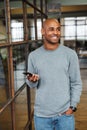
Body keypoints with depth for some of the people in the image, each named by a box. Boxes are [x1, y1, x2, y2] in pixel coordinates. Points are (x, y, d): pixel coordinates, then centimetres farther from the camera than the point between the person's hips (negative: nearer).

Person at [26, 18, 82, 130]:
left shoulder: (70, 54, -5)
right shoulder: (33, 56, 0)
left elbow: (76, 83, -1)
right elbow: (32, 85, 7)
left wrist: (72, 106, -7)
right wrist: (32, 81, -14)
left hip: (65, 113, -1)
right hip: (41, 114, 1)